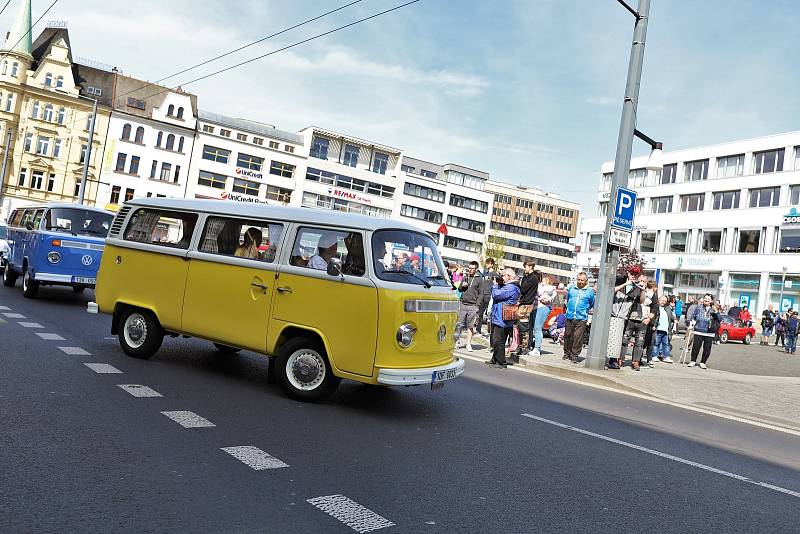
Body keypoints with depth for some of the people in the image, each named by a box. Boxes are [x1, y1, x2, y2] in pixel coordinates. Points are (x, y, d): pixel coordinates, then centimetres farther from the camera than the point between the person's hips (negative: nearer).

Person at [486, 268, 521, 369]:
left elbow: (495, 295, -21)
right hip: (498, 318, 11)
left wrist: (495, 285, -5)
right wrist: (498, 284, 7)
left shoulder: (510, 288, -18)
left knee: (498, 341, -5)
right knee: (496, 341, 18)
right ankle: (495, 359, 29)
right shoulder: (508, 286, 17)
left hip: (501, 320, -11)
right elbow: (499, 294, 19)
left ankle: (502, 362, 2)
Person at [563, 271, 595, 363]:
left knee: (578, 337, -8)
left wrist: (584, 309, 13)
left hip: (581, 318, -3)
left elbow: (592, 304, 15)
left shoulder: (590, 291, 3)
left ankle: (575, 355, 0)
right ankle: (567, 353, 20)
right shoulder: (571, 288, 11)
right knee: (567, 335, 6)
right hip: (569, 317, 3)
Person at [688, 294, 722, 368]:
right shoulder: (698, 307, 3)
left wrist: (716, 311, -17)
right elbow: (693, 316, 13)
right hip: (698, 331, 0)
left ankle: (702, 362, 17)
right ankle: (693, 361, 14)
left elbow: (720, 320, -6)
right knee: (696, 346, -2)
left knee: (707, 348, 3)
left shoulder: (713, 309, 1)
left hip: (709, 333, 0)